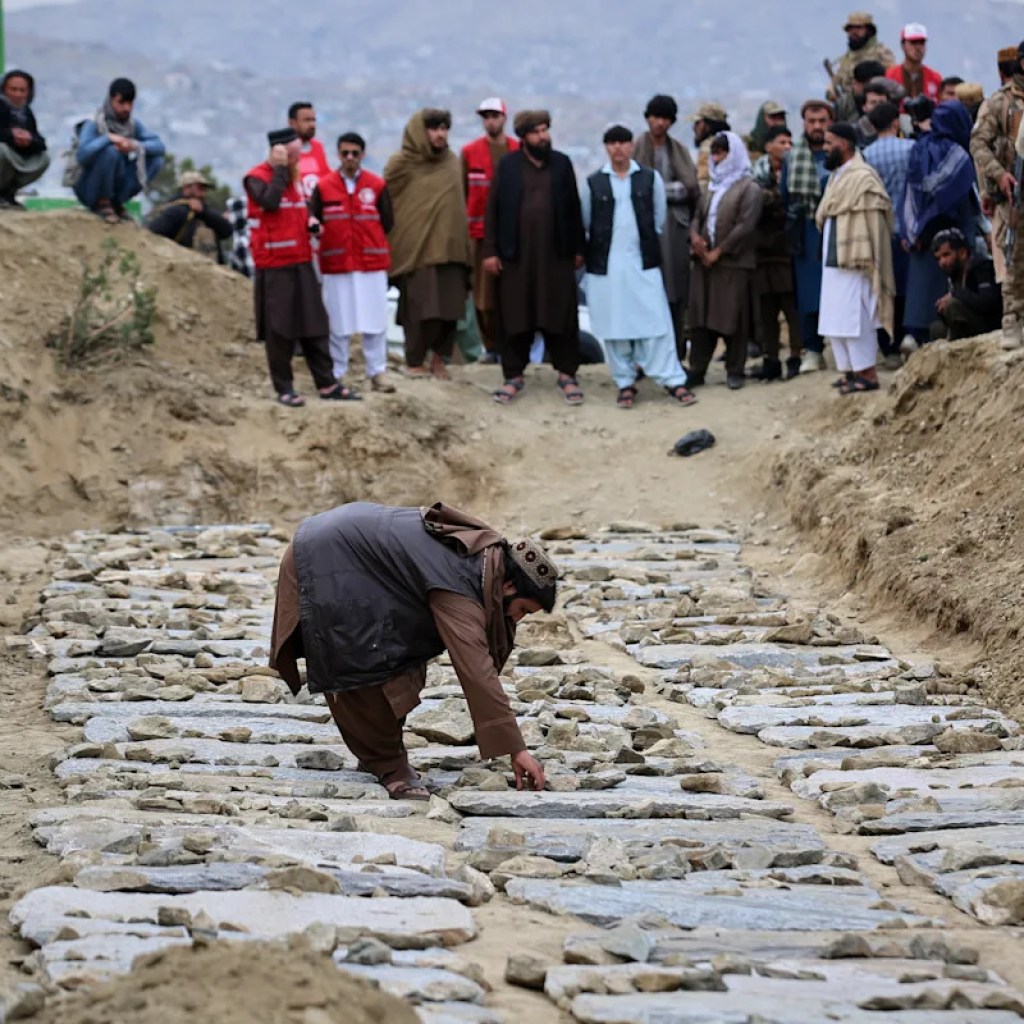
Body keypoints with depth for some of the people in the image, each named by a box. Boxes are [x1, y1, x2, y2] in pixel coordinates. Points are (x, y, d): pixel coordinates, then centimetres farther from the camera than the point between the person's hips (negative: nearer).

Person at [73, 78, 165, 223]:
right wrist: (108, 138, -35)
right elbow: (82, 155, -33)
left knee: (155, 160, -10)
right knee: (110, 151, -32)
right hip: (89, 188, -6)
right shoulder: (93, 124, -18)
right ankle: (101, 202, -12)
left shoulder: (133, 124, -1)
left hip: (114, 186, 6)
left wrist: (135, 146, -26)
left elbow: (159, 146, -9)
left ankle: (116, 201, 1)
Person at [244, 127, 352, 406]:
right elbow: (270, 201, -27)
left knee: (314, 323, 7)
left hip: (302, 262, 7)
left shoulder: (293, 176, 16)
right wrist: (280, 169, -19)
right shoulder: (257, 178, -8)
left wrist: (310, 221, 7)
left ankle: (326, 383, 11)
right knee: (279, 329, -3)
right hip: (273, 267, -7)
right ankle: (284, 388, 4)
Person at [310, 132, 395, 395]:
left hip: (372, 263, 0)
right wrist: (333, 238, -8)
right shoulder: (323, 186, 3)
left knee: (375, 322, 1)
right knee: (337, 323, 3)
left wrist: (371, 242, 1)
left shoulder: (377, 185, 3)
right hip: (335, 265, 0)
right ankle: (336, 375, 11)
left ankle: (378, 373, 7)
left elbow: (387, 223, 6)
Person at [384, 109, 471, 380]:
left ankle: (439, 359, 14)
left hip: (449, 247, 5)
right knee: (420, 308, -4)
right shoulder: (402, 164, -3)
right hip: (416, 248, -4)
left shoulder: (452, 162, 11)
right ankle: (414, 362, 9)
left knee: (449, 307, 2)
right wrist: (393, 241, -4)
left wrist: (463, 243, 13)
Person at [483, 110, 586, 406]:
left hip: (556, 255, 1)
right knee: (514, 318, 3)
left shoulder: (562, 164, 7)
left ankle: (567, 374, 12)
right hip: (516, 255, -1)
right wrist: (490, 251, -3)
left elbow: (573, 208, 8)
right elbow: (493, 209, 2)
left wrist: (578, 248, 5)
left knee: (561, 317, 2)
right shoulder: (507, 166, 3)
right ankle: (514, 375, 13)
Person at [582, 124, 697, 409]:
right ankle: (625, 384, 12)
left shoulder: (650, 178, 3)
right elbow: (586, 224, 11)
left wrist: (647, 244, 10)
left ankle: (672, 380, -1)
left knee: (656, 322, -4)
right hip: (606, 266, 1)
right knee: (614, 327, 3)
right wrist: (602, 245, 11)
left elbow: (659, 218, 10)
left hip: (643, 262, 0)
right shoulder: (594, 183, 3)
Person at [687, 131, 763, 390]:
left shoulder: (748, 188, -4)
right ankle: (697, 369, 8)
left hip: (734, 263, -6)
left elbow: (745, 225, -12)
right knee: (701, 317, 4)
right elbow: (698, 215, 18)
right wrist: (695, 235, -6)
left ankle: (735, 371, 4)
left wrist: (718, 251, -13)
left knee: (733, 317, -3)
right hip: (705, 262, 6)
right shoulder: (712, 187, 18)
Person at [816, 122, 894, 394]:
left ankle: (867, 374, -3)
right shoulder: (837, 176, 15)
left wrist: (863, 258, -21)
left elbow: (871, 219, -18)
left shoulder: (862, 177, -14)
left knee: (853, 317, -8)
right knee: (835, 318, 11)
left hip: (853, 261, -10)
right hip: (834, 260, 10)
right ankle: (850, 370, 17)